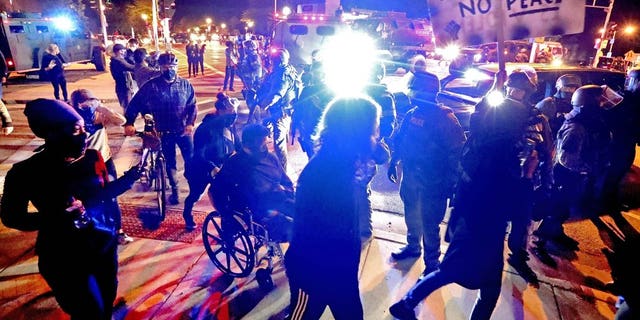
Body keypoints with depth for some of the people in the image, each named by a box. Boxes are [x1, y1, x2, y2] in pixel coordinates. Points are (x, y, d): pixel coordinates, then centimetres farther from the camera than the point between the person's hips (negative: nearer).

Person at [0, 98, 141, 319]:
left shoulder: (92, 157, -6)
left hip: (104, 244, 4)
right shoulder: (25, 173, -17)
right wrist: (55, 219, -28)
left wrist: (124, 181, -12)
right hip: (63, 257, -4)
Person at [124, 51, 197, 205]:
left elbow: (192, 106, -1)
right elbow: (135, 104, -6)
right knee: (170, 162, 12)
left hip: (184, 130, 0)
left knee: (191, 160, 4)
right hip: (165, 132, 0)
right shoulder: (151, 86, -6)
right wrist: (128, 124, -16)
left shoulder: (185, 84, -1)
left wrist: (190, 123, -16)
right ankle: (174, 190, 30)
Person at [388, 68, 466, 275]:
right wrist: (393, 163, 13)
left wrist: (450, 180, -17)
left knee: (429, 223, 4)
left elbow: (458, 150, -18)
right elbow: (398, 141, 14)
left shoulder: (444, 117, -17)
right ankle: (413, 246, 46)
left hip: (432, 182, -7)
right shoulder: (412, 115, 4)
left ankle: (432, 263, 24)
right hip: (410, 177, 7)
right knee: (411, 215, 23)